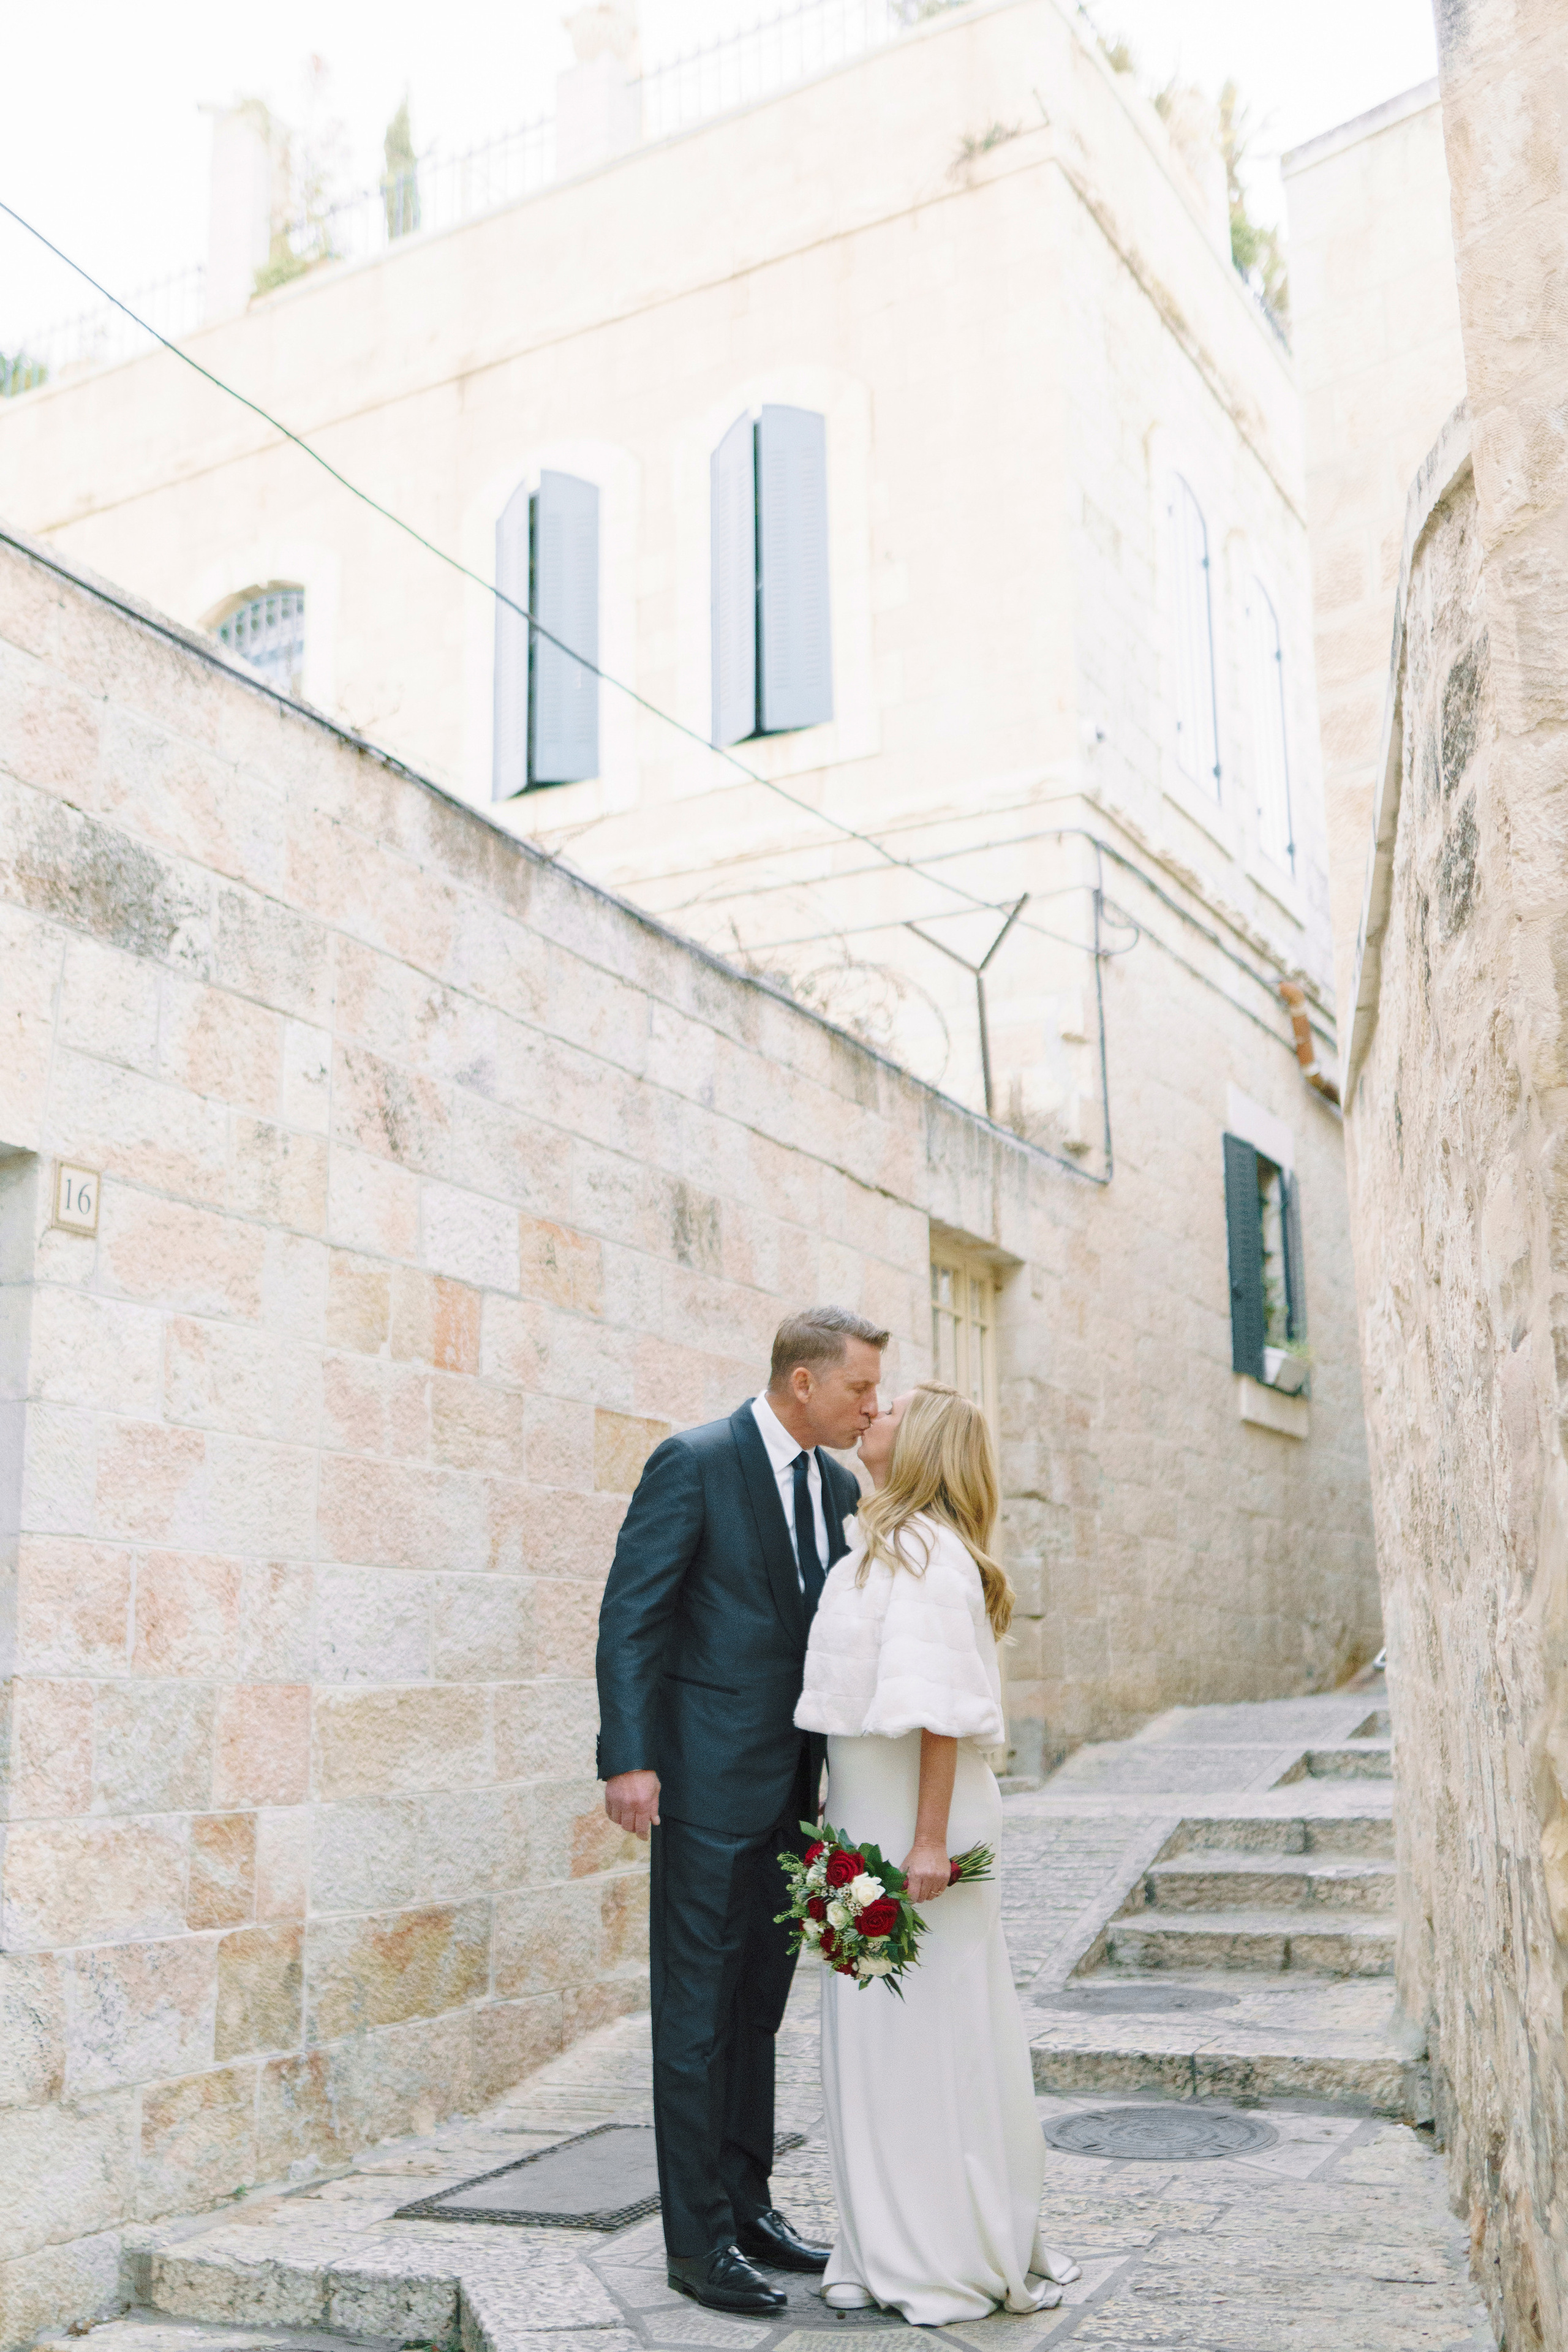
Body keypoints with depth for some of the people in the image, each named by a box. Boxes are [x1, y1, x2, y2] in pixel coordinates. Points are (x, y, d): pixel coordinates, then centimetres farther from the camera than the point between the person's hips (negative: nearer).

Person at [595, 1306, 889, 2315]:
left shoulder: (839, 1485, 9)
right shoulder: (693, 1463, -12)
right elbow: (630, 1614, -14)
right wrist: (630, 1760, -19)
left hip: (792, 1785, 7)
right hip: (709, 1781, -7)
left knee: (759, 2006, 16)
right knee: (699, 2013, 1)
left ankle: (749, 2206, 28)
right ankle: (699, 2240, 12)